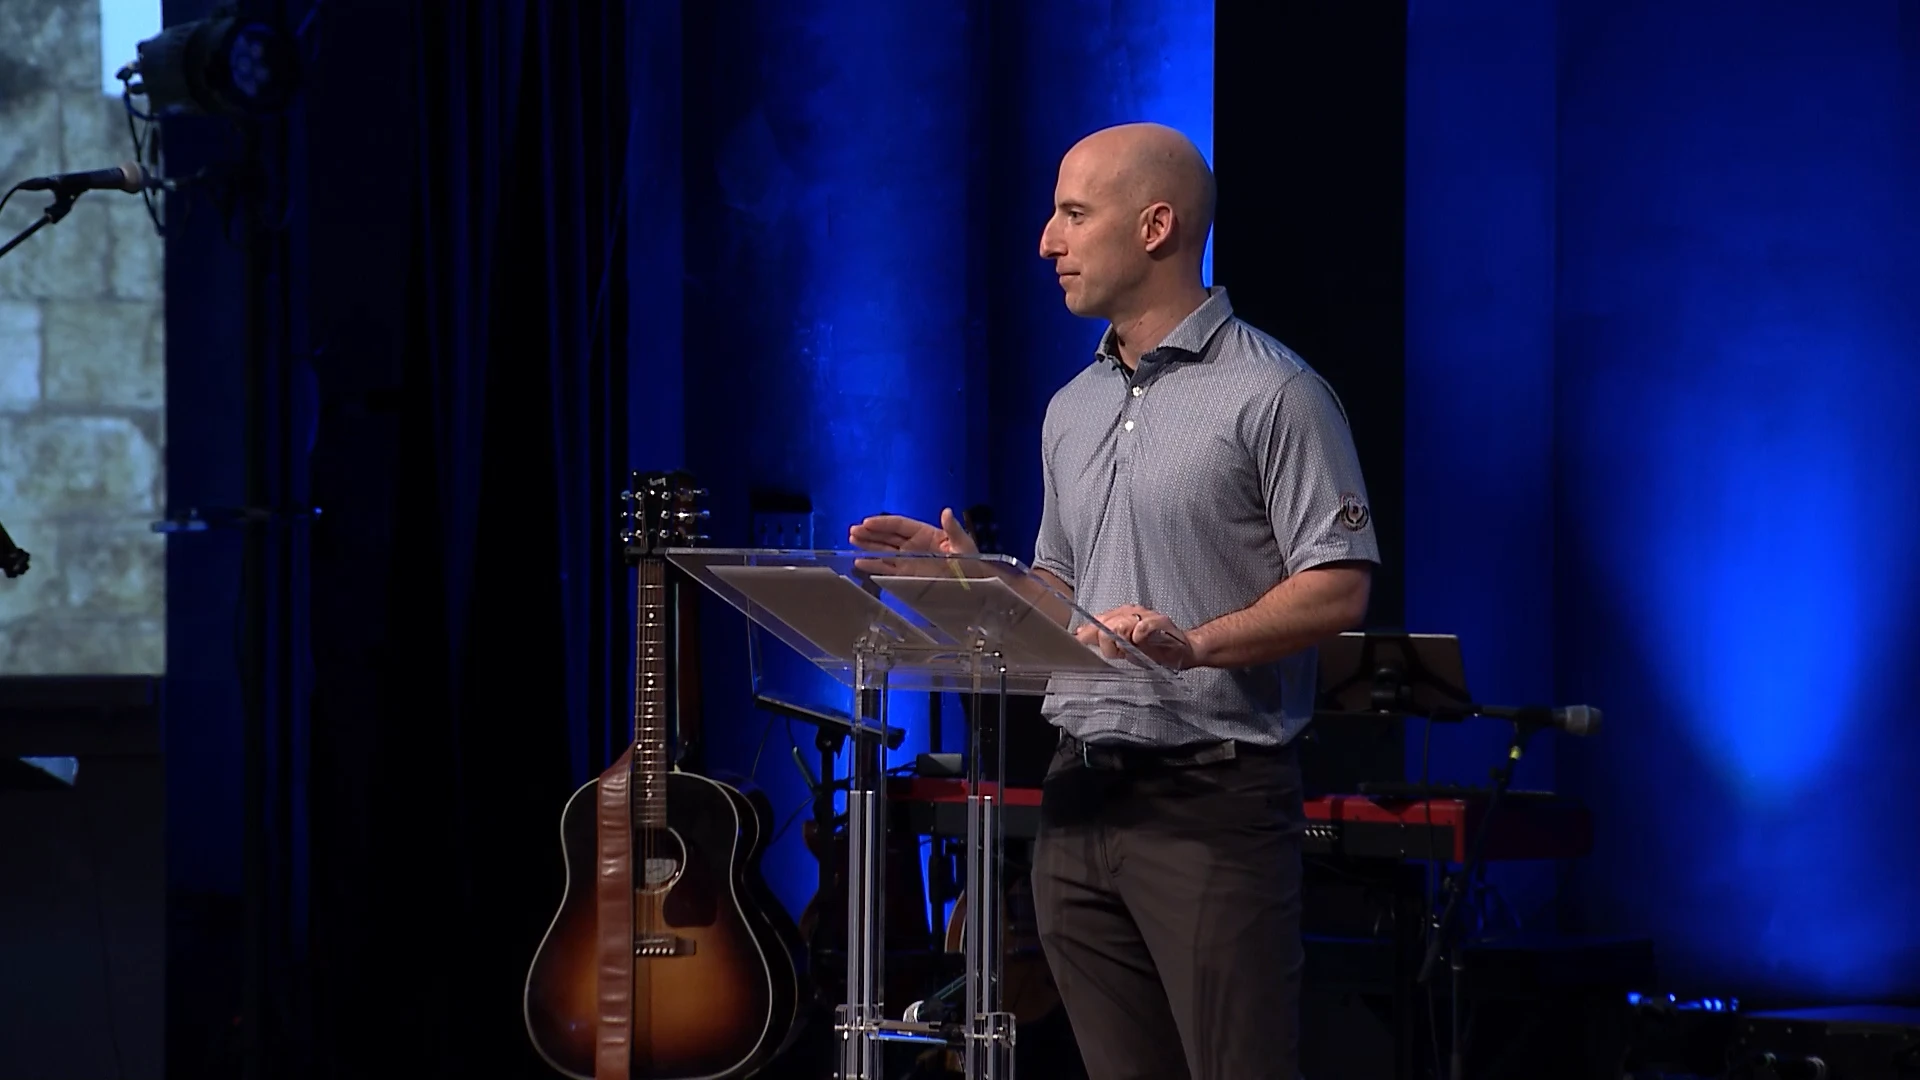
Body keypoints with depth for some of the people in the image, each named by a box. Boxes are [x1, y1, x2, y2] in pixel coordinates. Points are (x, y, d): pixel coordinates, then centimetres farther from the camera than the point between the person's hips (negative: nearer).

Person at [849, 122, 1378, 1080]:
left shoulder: (1272, 394, -7)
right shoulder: (1073, 409, 18)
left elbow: (1338, 588, -12)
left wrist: (1195, 644, -24)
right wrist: (973, 576, 6)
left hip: (1212, 795, -7)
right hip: (1081, 794, 8)